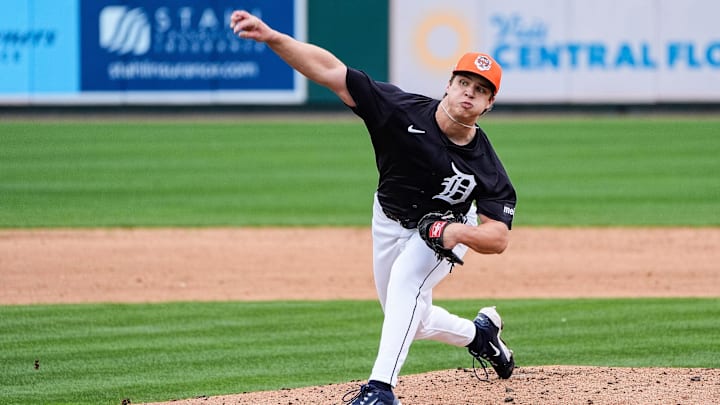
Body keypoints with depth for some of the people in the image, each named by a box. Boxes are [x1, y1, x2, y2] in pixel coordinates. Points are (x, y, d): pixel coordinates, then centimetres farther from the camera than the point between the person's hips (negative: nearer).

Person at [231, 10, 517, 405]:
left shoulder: (486, 166, -30)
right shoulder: (404, 111, -31)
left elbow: (498, 237, -30)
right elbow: (328, 70, -35)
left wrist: (461, 233, -51)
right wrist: (271, 37, -46)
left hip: (448, 228, -3)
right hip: (390, 221, 3)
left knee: (406, 279, -32)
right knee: (410, 320, 15)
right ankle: (479, 334, 45)